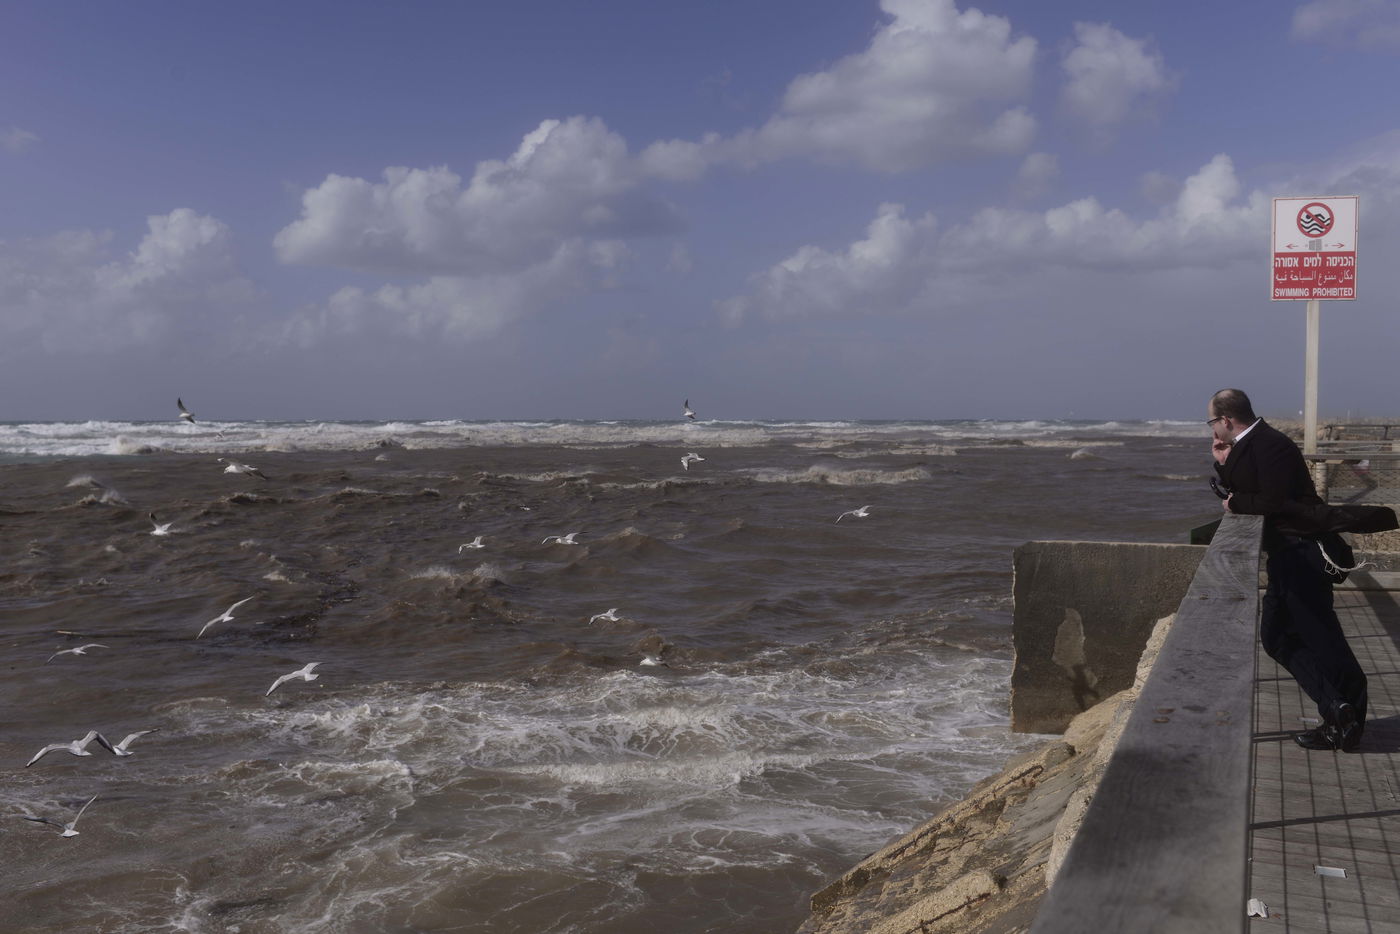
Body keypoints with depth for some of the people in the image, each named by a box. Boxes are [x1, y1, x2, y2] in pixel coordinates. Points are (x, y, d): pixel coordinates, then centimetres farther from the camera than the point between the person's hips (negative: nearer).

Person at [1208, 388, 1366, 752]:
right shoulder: (1245, 446, 14)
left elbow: (1274, 502, -23)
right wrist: (1222, 463, 4)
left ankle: (1349, 715, -3)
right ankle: (1338, 712, 9)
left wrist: (1237, 502, -8)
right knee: (1277, 638, 8)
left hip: (1301, 553, -11)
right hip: (1285, 556, 11)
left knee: (1320, 636, -9)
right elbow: (1233, 493, 18)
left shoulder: (1272, 446, -16)